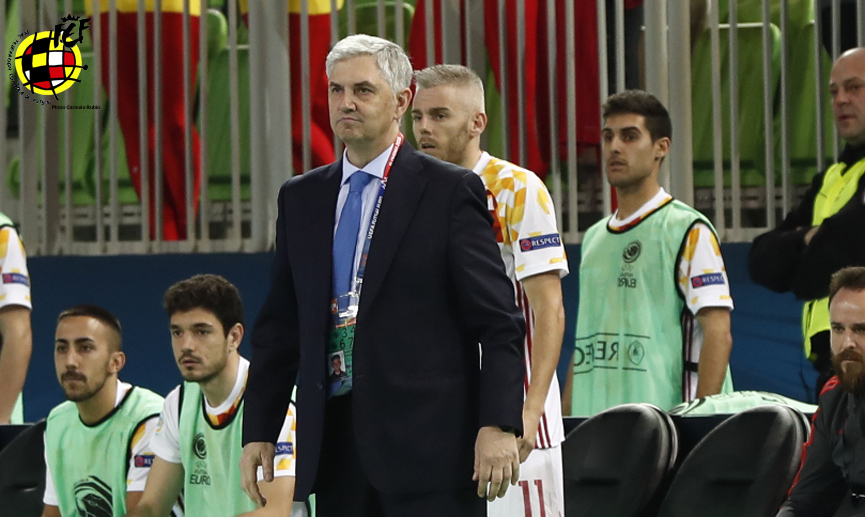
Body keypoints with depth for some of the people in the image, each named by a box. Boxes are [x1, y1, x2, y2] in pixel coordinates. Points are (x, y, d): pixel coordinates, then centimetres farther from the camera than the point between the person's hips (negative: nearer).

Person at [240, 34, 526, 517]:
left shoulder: (450, 191, -1)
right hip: (336, 449, 5)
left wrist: (498, 426, -14)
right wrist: (259, 431, 11)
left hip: (429, 448, -5)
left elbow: (499, 323, -4)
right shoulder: (301, 198, 15)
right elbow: (280, 327, 17)